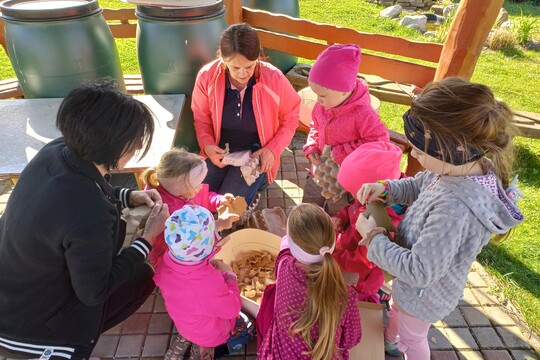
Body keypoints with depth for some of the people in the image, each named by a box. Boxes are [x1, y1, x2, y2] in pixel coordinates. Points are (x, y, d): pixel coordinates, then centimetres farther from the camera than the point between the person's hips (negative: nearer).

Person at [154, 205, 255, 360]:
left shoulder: (166, 262, -25)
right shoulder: (209, 281, -43)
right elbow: (232, 309, -26)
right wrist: (229, 275, -14)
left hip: (182, 321, 6)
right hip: (210, 331, -6)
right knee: (248, 328, 19)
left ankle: (187, 338, 17)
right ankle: (204, 347, 7)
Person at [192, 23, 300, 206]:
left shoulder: (274, 79, -19)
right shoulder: (207, 76, -14)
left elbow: (290, 118, -3)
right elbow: (201, 118, 3)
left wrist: (273, 150, -16)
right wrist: (207, 145, -16)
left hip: (256, 153, -3)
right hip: (220, 150, 3)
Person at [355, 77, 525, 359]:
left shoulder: (454, 208, -45)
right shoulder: (472, 168, -18)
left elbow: (418, 271, -35)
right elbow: (419, 186, 1)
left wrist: (373, 237, -24)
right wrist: (385, 188, -16)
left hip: (424, 292, -8)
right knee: (397, 308, 37)